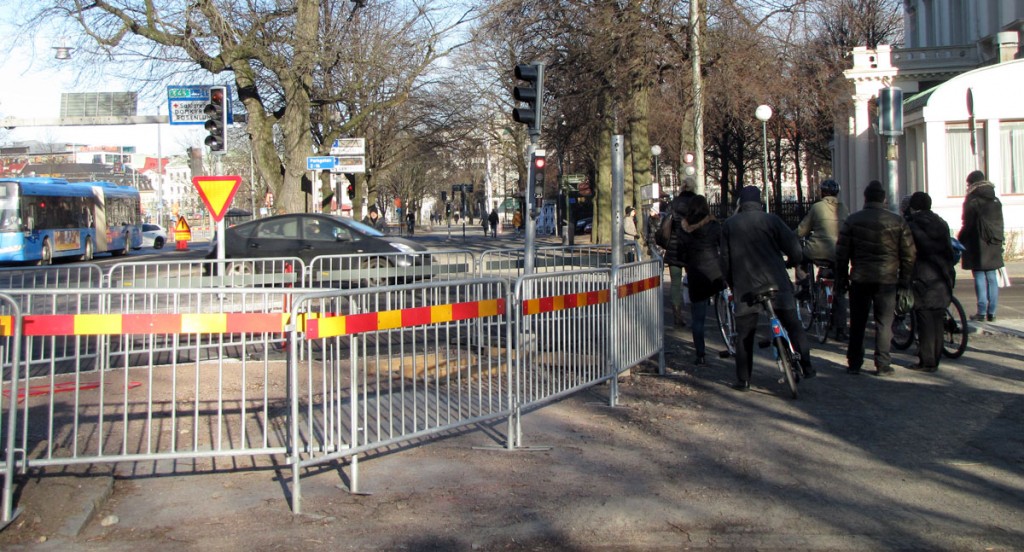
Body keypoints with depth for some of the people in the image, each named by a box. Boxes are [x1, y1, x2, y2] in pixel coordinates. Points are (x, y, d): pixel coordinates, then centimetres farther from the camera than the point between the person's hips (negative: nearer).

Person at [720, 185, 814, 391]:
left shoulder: (729, 225, 8)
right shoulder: (770, 220, 1)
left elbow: (725, 259, 9)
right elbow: (793, 247, -3)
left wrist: (731, 284, 20)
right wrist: (791, 262, 18)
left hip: (745, 287, 1)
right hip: (775, 282, -1)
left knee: (744, 334, 7)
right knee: (793, 326, 9)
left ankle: (743, 380, 8)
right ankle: (806, 367, 5)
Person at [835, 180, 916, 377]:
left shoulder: (852, 220, 1)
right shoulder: (897, 221, 0)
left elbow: (841, 252, 1)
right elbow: (908, 254, 1)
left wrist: (841, 279, 9)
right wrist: (904, 280, 9)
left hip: (859, 279, 1)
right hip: (887, 279, -1)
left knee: (857, 323, 9)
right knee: (884, 323, 5)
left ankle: (854, 364, 12)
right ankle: (883, 365, 3)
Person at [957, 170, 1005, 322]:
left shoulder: (972, 201, -10)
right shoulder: (996, 201, 11)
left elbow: (967, 225, -12)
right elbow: (1000, 224, 14)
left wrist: (959, 241, -1)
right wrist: (999, 241, 20)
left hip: (977, 246, -6)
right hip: (994, 246, 6)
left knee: (980, 279, -4)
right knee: (992, 279, 8)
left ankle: (982, 312, -4)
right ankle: (992, 312, 9)